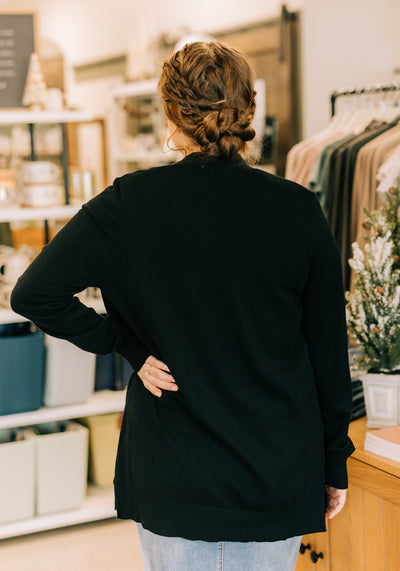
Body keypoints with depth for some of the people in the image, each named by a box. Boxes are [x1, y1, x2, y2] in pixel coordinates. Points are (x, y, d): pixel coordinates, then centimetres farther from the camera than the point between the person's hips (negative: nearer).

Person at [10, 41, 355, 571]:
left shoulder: (129, 205, -10)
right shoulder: (299, 211, -8)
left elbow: (34, 293, -13)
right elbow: (329, 349, -2)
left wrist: (127, 344, -4)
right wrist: (335, 464, 9)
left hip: (170, 475, 0)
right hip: (277, 473, 1)